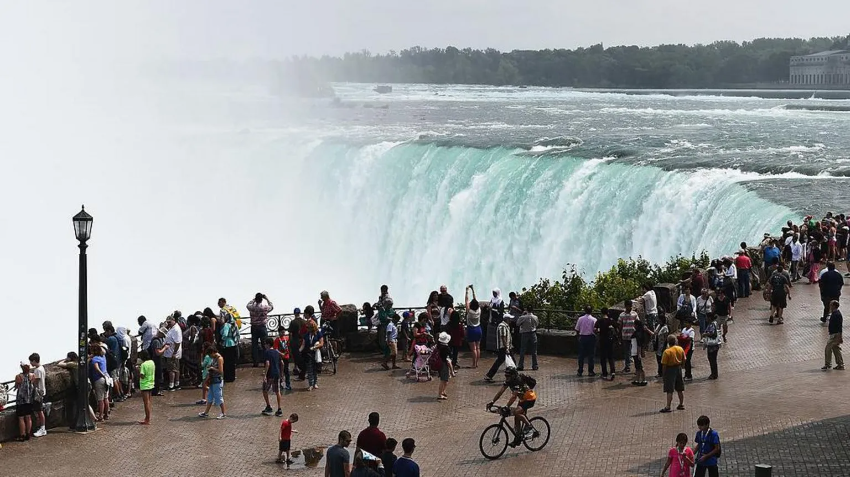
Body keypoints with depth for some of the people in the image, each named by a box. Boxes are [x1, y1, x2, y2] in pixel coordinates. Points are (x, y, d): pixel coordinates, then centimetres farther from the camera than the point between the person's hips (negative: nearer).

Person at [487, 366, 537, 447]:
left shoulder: (518, 382, -31)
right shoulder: (508, 381, -6)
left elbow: (513, 396, -40)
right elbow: (501, 392, -6)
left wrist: (507, 407, -47)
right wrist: (492, 402, -14)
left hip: (530, 399, -9)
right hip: (523, 399, 9)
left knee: (517, 412, -26)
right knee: (517, 418, 5)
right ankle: (518, 438, 13)